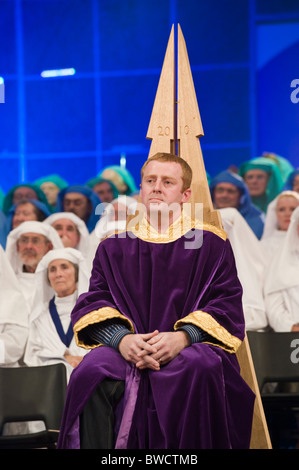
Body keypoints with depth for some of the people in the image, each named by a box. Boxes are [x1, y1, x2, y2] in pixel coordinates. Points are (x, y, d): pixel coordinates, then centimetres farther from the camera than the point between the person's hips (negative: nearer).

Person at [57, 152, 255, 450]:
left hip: (189, 349, -1)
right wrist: (121, 339, -16)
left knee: (200, 367, -39)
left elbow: (227, 304, 3)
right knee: (91, 373, -34)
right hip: (126, 349, 1)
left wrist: (183, 337, -17)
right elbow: (94, 303, 8)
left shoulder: (211, 244, 14)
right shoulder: (114, 246, 20)